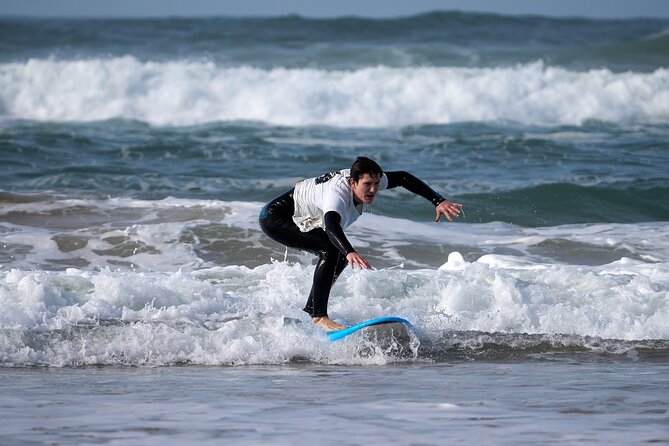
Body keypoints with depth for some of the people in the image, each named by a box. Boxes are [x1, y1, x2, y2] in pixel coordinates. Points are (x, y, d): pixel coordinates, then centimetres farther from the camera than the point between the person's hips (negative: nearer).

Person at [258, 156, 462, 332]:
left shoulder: (365, 181, -12)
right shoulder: (337, 193, -37)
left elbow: (403, 178, 0)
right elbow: (331, 224, -56)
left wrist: (438, 201, -8)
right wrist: (350, 252, -73)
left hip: (298, 219, 10)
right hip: (274, 218, -10)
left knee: (341, 253, 10)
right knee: (332, 249, -25)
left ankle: (308, 312, 18)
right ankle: (319, 316, -27)